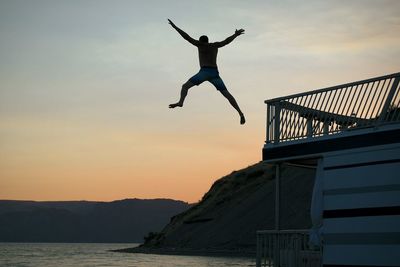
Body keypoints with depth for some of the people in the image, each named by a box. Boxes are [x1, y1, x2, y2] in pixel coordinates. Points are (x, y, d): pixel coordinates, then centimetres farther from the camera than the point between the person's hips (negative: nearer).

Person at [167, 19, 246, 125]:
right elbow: (227, 41, 35)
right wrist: (236, 35, 52)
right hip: (215, 73, 4)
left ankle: (180, 102, -28)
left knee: (185, 86, -1)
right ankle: (240, 113, -5)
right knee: (227, 94, 5)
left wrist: (175, 27, 14)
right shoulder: (215, 45, 22)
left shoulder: (200, 44, 11)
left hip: (204, 72, -4)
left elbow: (187, 37, 8)